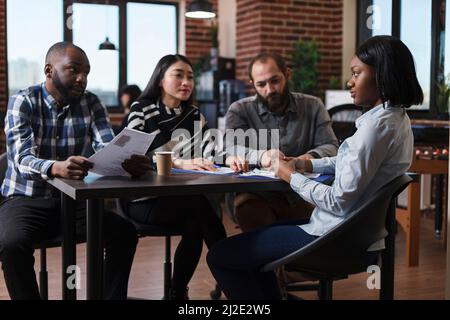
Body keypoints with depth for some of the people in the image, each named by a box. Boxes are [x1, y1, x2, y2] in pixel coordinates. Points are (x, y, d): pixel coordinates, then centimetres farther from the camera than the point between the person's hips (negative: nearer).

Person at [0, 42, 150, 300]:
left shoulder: (91, 103, 1)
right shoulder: (23, 102, -10)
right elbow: (23, 159, -24)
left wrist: (128, 162, -37)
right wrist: (56, 167, -48)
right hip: (26, 200, -3)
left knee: (125, 233, -19)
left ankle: (111, 297, -3)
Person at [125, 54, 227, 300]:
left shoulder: (194, 115, 12)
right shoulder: (141, 110, -4)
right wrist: (180, 163, -32)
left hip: (179, 198, 5)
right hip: (143, 199, -4)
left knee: (195, 227, -28)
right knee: (200, 206, -29)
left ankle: (178, 293, -9)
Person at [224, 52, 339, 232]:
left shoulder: (313, 107, 11)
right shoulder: (239, 110, 6)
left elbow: (330, 146, 6)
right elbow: (232, 147, -10)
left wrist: (312, 156, -19)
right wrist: (260, 156, -33)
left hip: (302, 193, 2)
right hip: (256, 194, -1)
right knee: (246, 206, -35)